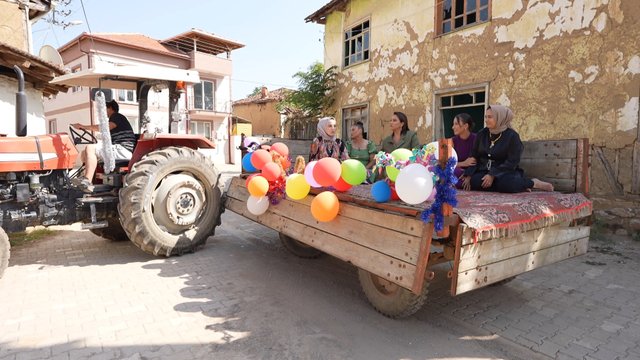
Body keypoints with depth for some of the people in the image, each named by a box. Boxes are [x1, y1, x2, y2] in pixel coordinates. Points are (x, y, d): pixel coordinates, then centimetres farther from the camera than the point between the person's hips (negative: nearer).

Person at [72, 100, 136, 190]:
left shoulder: (117, 116, 1)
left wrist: (83, 126, -15)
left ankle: (86, 183, -30)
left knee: (90, 148, -22)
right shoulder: (112, 120, 31)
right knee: (84, 153, 4)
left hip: (123, 150, -10)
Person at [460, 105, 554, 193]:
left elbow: (512, 161, -15)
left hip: (506, 172, -4)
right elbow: (474, 156, 6)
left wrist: (493, 175, -25)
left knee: (505, 183, -39)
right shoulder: (482, 134, 5)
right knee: (473, 181, -30)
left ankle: (532, 183, -7)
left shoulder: (512, 136, -9)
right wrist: (468, 175, -7)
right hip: (484, 171, 5)